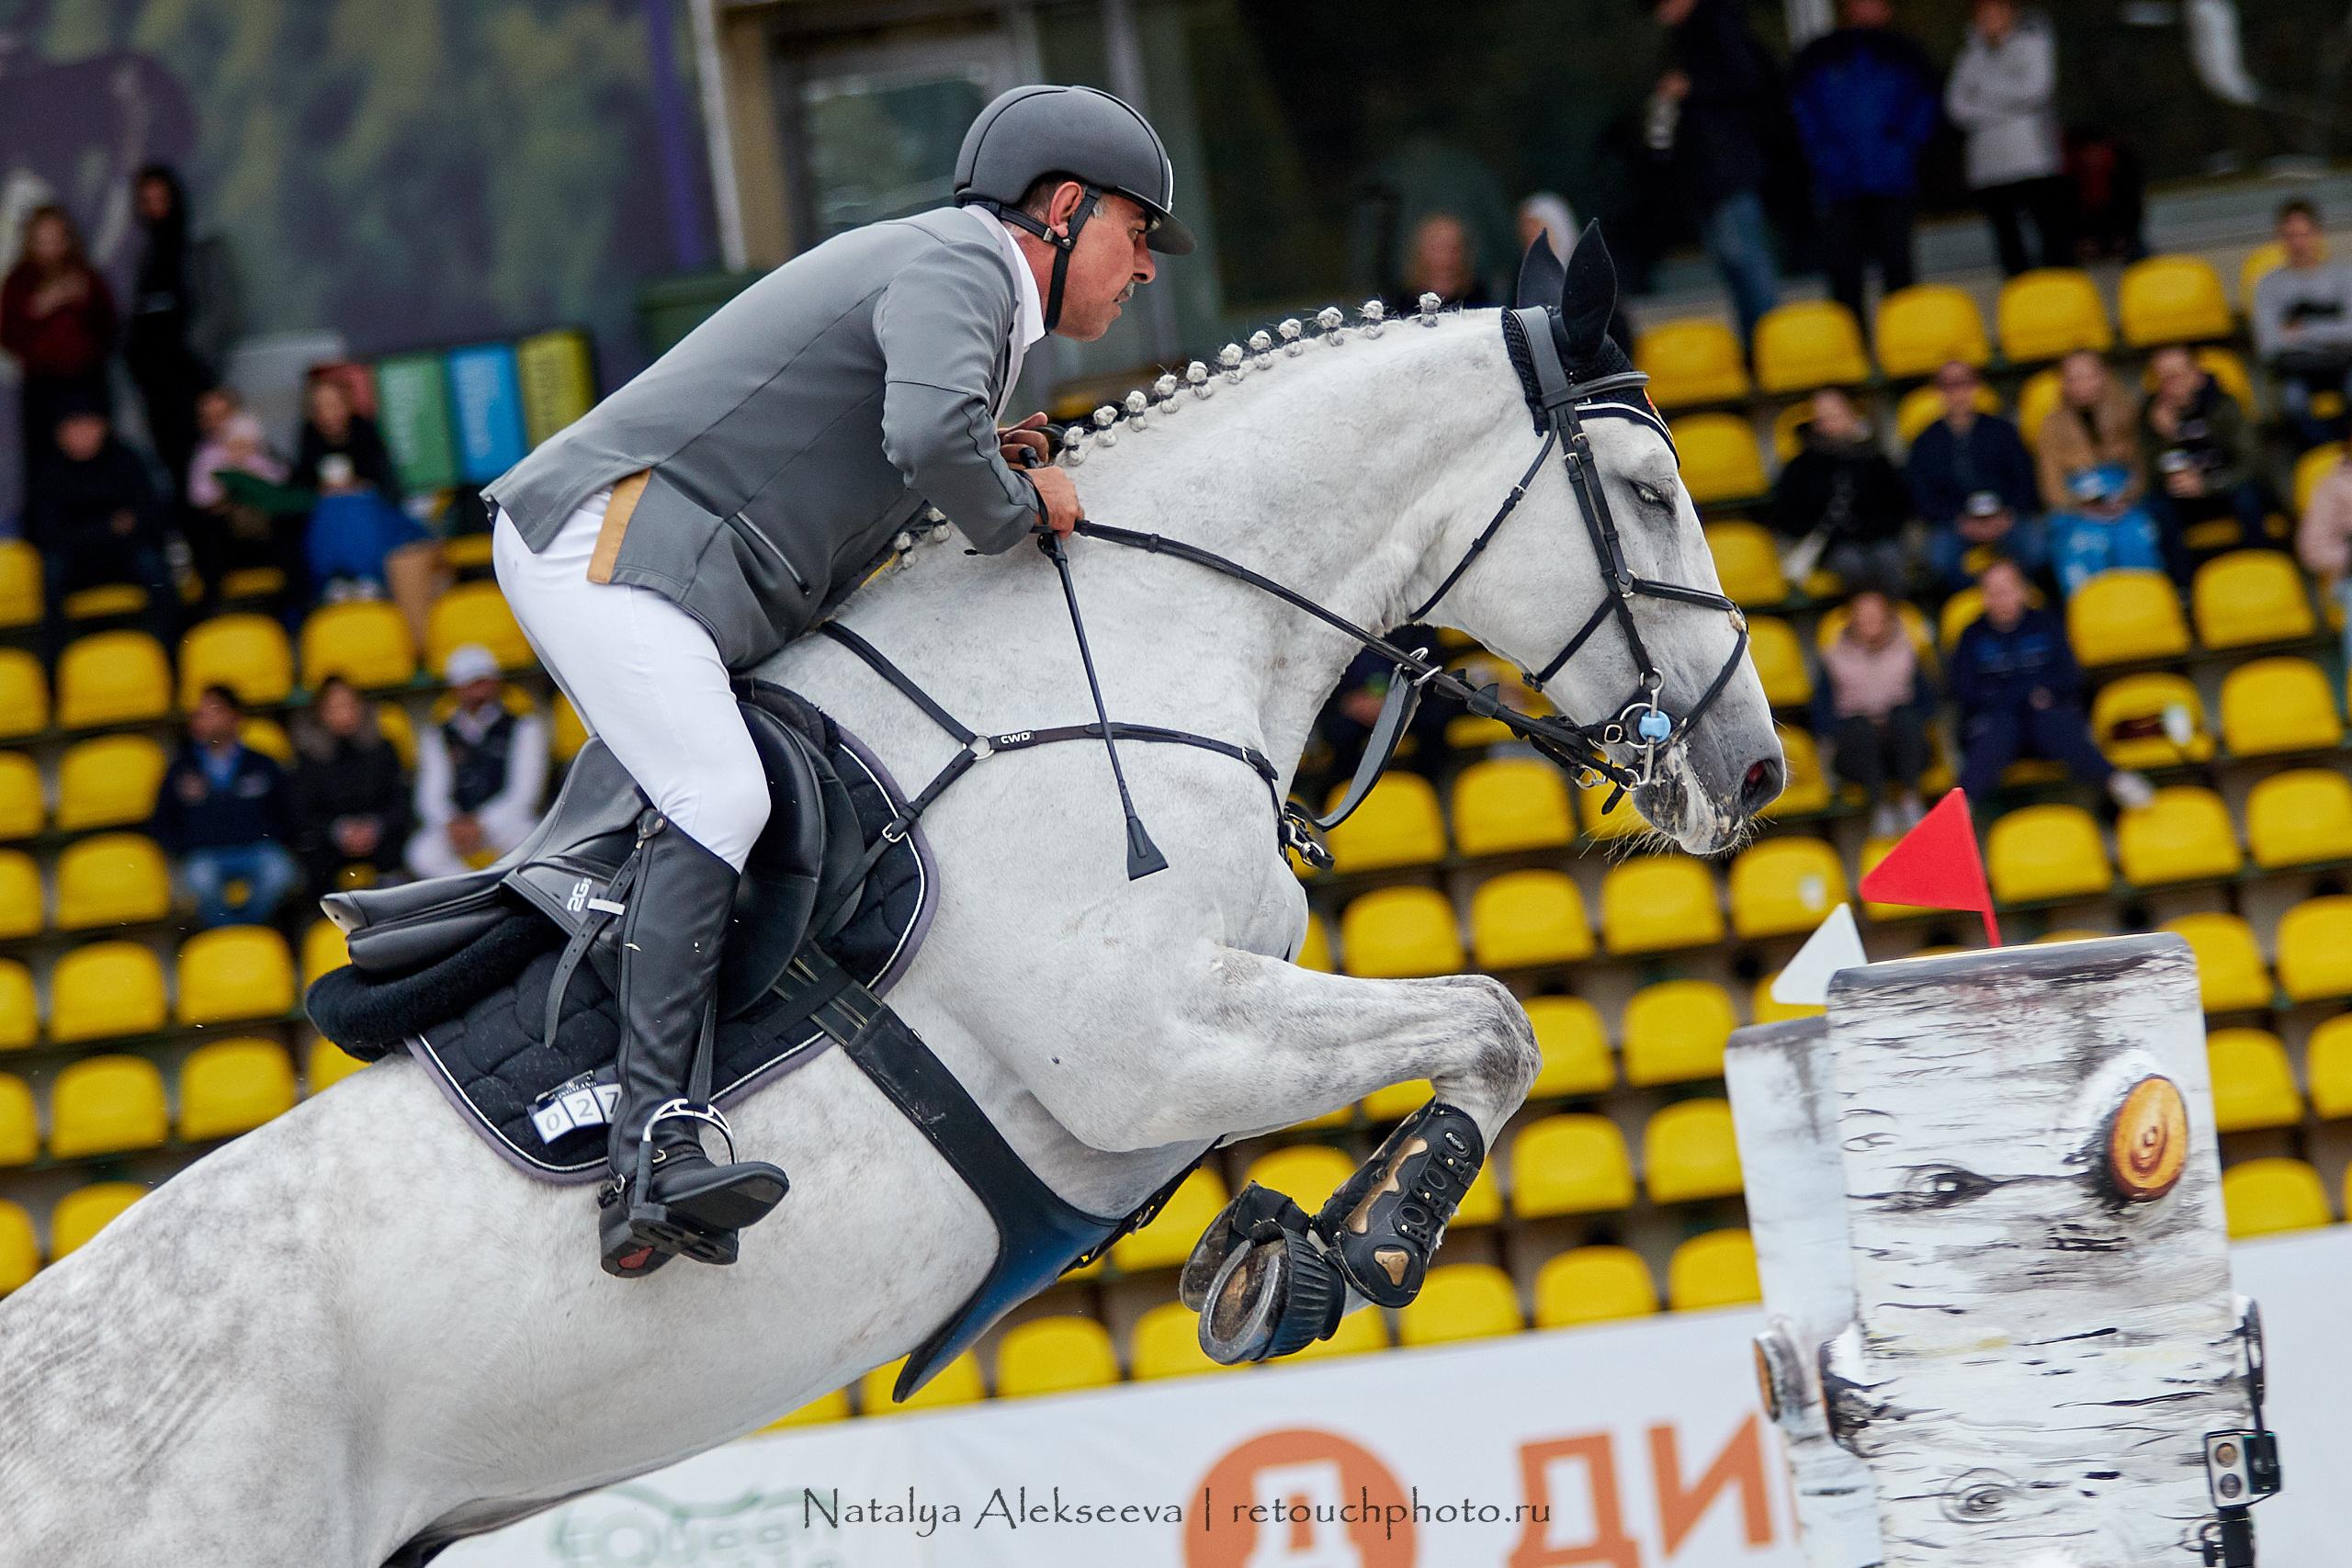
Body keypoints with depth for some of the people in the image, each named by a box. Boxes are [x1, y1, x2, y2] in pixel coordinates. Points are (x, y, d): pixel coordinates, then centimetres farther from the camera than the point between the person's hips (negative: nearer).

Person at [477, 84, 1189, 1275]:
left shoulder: (952, 276, 26)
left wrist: (982, 468, 13)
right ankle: (648, 1143, -38)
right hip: (607, 539, -11)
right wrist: (1015, 505, -9)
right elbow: (930, 427, -28)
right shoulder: (962, 261, -8)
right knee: (719, 797, -27)